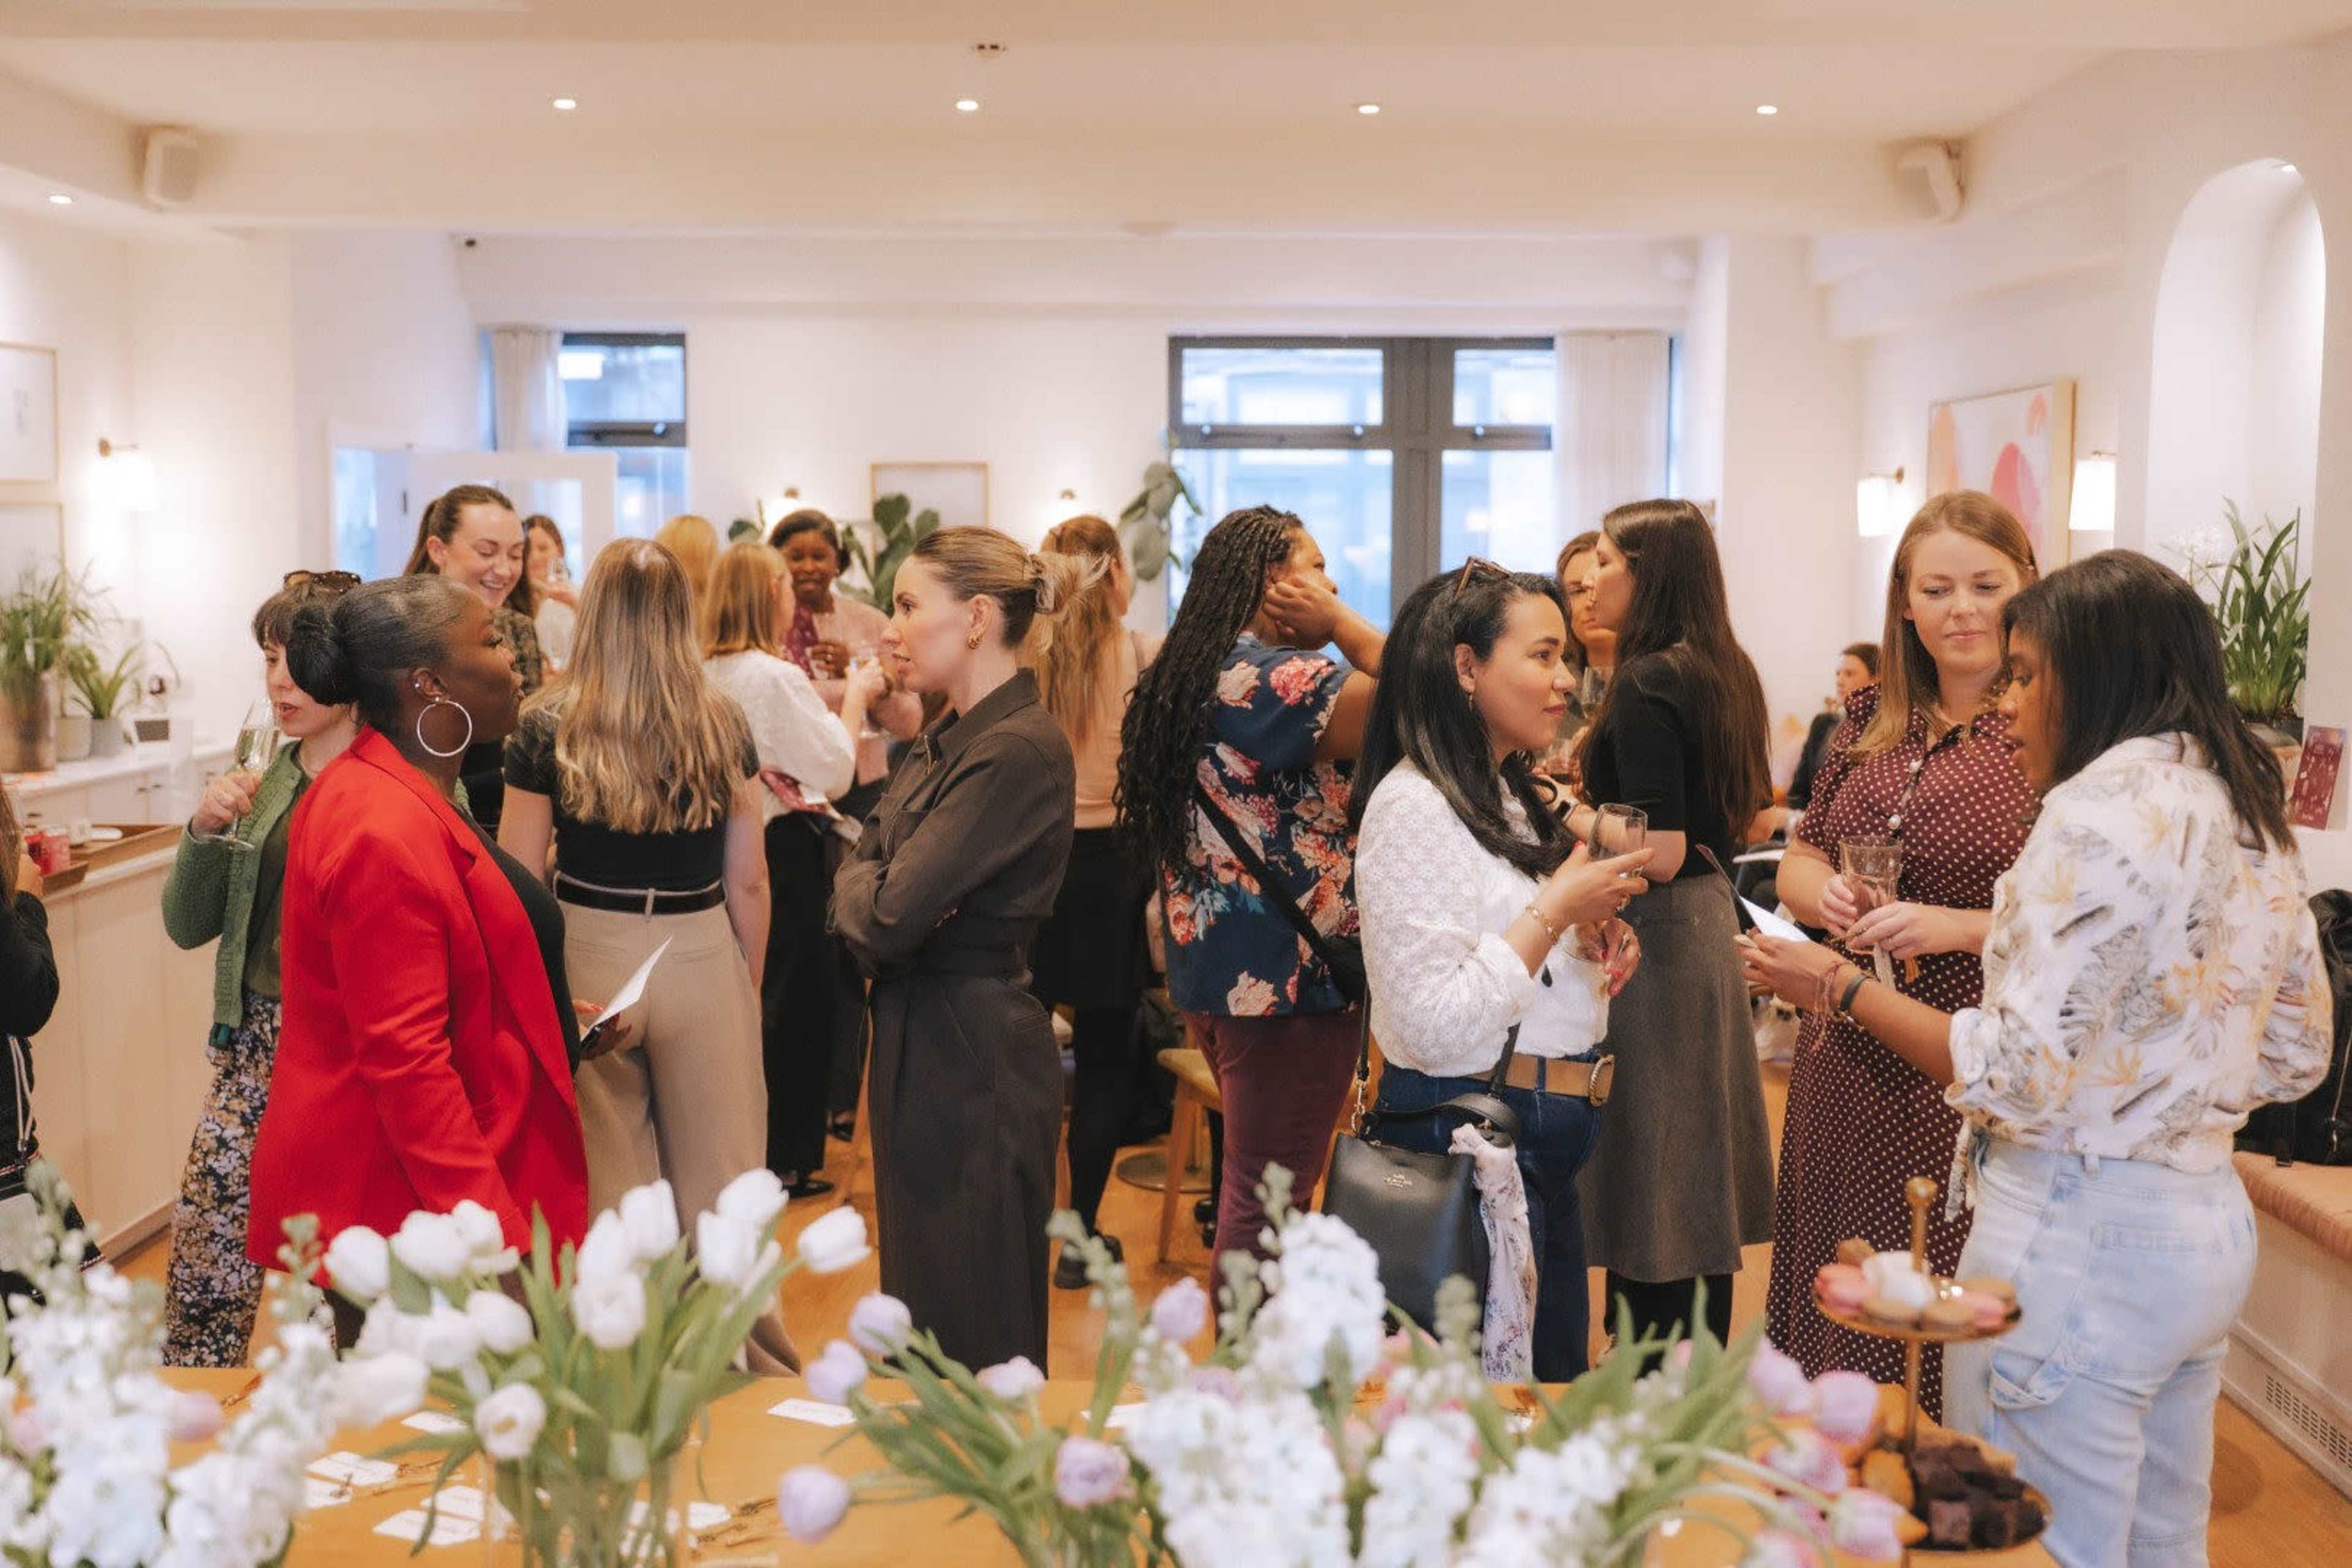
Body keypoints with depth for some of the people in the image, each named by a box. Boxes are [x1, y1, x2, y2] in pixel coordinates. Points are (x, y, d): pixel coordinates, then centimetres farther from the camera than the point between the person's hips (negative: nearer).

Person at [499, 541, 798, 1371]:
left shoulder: (548, 728, -6)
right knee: (719, 1180, 11)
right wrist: (748, 988, 14)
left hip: (589, 962, 0)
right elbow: (749, 882, 2)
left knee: (608, 1184, 13)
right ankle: (749, 1361, 20)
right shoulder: (723, 725, -3)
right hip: (703, 961, 1)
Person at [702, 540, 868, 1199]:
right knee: (798, 1002, 5)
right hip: (785, 849, -7)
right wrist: (855, 697, -2)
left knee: (750, 999, 18)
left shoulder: (705, 675, 2)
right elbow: (837, 768, -14)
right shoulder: (776, 677, -20)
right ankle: (787, 1159, 13)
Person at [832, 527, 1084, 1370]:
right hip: (915, 1041, 9)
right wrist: (873, 882, -13)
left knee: (977, 1340, 3)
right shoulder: (946, 742, 11)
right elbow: (855, 886, 8)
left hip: (975, 1056, -9)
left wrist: (867, 884, -3)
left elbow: (887, 917, -24)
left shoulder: (1019, 752, -20)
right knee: (917, 1308, 20)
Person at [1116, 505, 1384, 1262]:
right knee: (1270, 1198, -1)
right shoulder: (1278, 681, -18)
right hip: (1287, 976, -10)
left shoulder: (1186, 678, 12)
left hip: (1215, 967, 10)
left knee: (1251, 1183, 20)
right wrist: (1341, 625, -12)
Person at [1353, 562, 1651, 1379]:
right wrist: (1557, 908, -18)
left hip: (1545, 1144, 9)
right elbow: (1436, 1028, -23)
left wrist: (1588, 945, 5)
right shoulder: (1414, 807, -16)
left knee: (1558, 1387, 17)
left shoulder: (1507, 798, 14)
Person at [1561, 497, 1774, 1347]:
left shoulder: (1646, 684, -18)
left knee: (1648, 1198, -1)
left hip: (1656, 933, -9)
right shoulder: (1723, 672, 9)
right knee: (1698, 1185, 17)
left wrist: (1574, 815, -10)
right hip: (1708, 922, 9)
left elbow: (1660, 852, -24)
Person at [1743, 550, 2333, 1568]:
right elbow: (2297, 1054, 17)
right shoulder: (2251, 815, 10)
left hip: (2078, 1236, -10)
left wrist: (1843, 986, -11)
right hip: (2209, 1225, 10)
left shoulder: (2102, 809, -18)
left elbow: (2019, 1074, -21)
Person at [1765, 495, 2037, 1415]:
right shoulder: (1870, 723, 10)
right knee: (1831, 1310, 16)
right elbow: (1799, 861, 18)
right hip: (1847, 1060, 6)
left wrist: (1956, 927, -21)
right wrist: (1822, 893, -4)